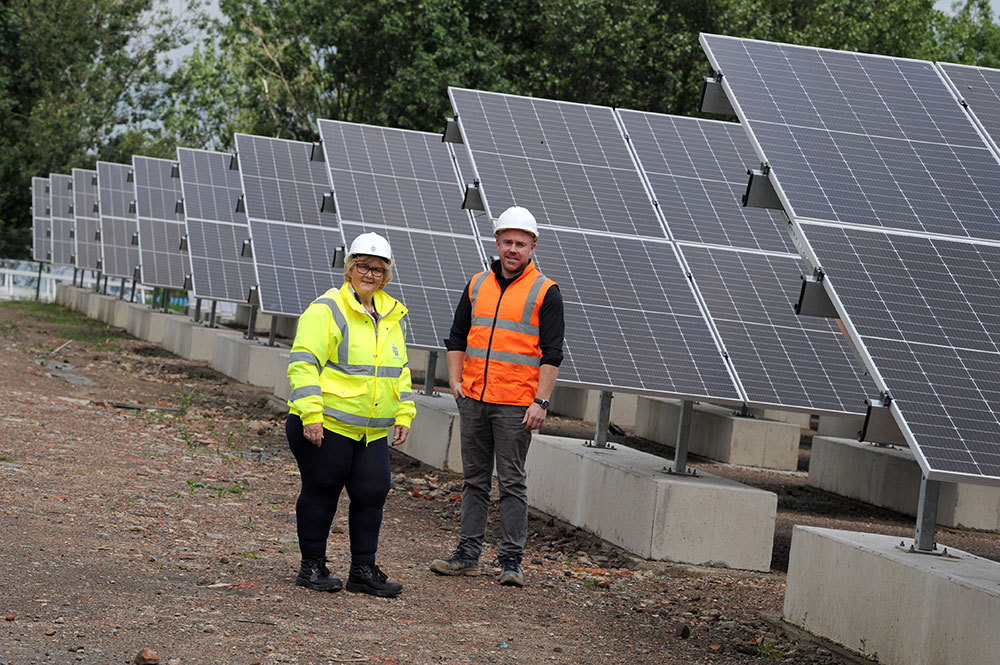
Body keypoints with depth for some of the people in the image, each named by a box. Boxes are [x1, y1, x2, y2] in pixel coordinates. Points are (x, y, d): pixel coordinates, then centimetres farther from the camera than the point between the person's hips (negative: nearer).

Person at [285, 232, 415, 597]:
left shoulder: (392, 316, 13)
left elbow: (399, 370, 23)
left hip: (373, 431, 6)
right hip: (325, 426, -6)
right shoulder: (327, 310, -10)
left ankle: (363, 569, 15)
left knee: (372, 492, 4)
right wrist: (311, 415, -21)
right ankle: (312, 567, 15)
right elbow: (303, 363, -15)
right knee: (321, 491, 3)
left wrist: (403, 414, 15)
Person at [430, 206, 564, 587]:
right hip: (474, 399, 5)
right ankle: (467, 555, 15)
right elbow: (457, 337, 18)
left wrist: (540, 401, -13)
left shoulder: (545, 292, -3)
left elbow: (551, 353, -6)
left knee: (512, 483, -2)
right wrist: (456, 382, 6)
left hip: (516, 405, -5)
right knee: (475, 479, 10)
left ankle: (511, 560, 2)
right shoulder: (477, 285, 12)